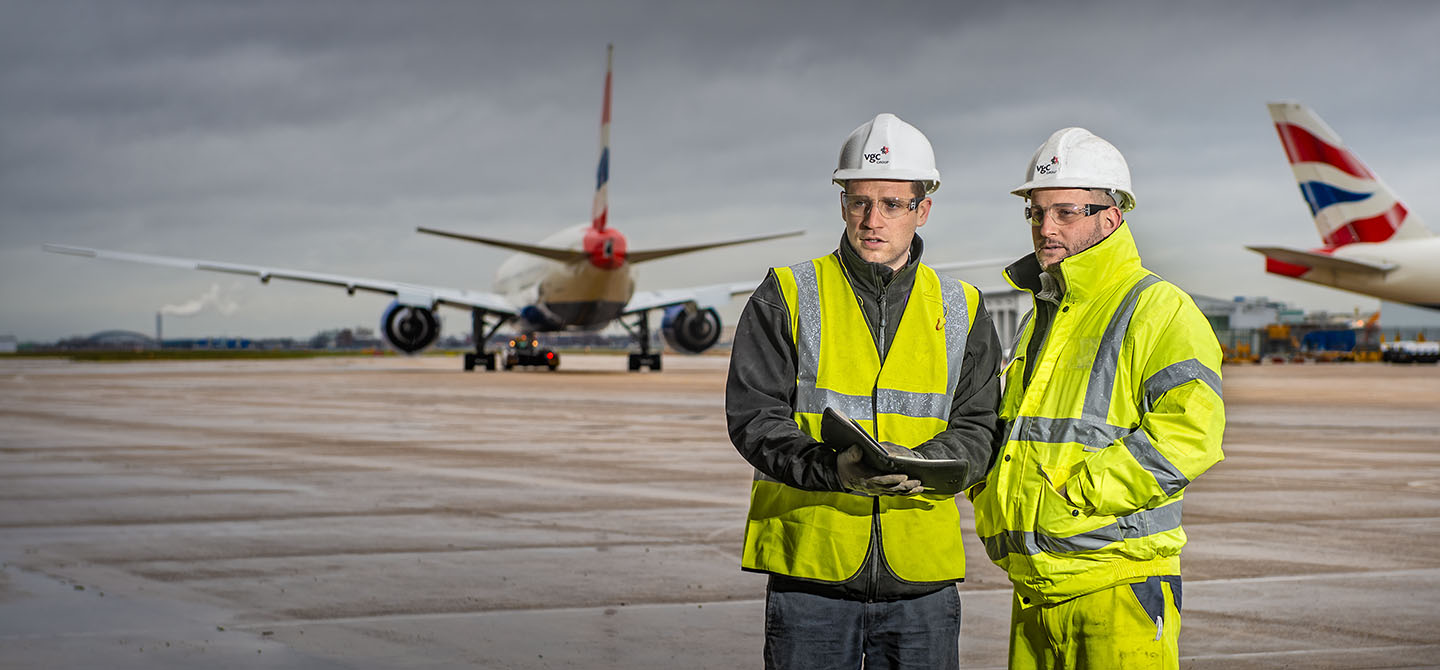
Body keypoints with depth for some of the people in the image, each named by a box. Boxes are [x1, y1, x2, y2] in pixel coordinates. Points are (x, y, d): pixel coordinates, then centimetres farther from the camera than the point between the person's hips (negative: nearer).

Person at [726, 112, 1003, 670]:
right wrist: (833, 467, -23)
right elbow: (753, 418, -5)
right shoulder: (787, 297, 3)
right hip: (809, 563, -2)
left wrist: (920, 465, -17)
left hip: (923, 572, 2)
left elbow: (978, 429, 4)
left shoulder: (961, 312, 11)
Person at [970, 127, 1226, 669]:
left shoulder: (1158, 310, -6)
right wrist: (991, 500, 7)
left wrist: (1066, 496, -19)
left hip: (1119, 582, -7)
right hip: (1035, 589, 8)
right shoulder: (1040, 319, 20)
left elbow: (1188, 436, -18)